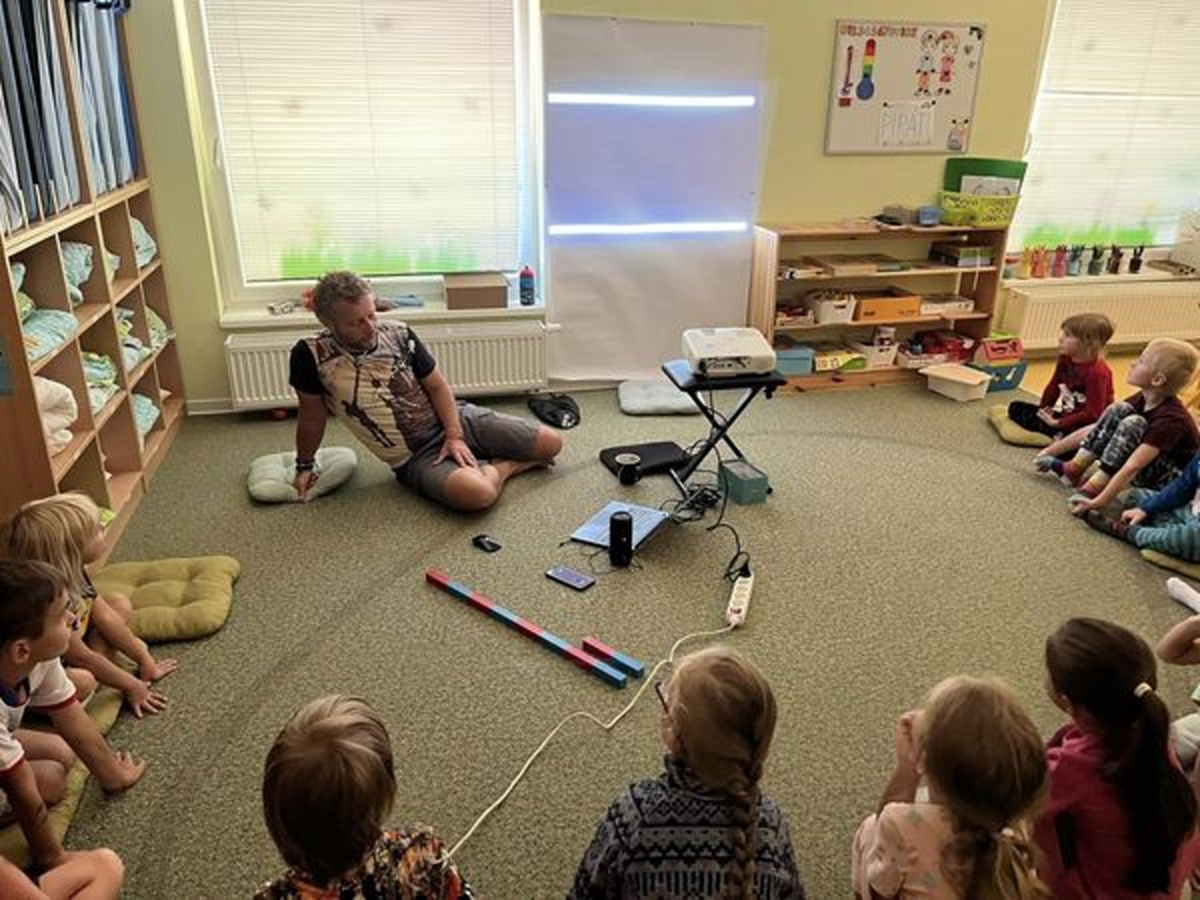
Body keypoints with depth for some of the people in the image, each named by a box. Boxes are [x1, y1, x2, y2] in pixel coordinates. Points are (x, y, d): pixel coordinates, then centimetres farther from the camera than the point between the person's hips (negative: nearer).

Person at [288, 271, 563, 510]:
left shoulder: (399, 335, -7)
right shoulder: (311, 355, -16)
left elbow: (438, 386, 2)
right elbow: (312, 415, 0)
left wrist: (455, 435, -11)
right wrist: (305, 465, 13)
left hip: (456, 420, 3)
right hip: (416, 457, -3)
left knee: (551, 444, -7)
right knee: (477, 493, -36)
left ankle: (496, 465, 22)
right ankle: (508, 465, -1)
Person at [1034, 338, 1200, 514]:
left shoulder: (1171, 418, -27)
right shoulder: (1142, 400, -4)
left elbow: (1132, 467, -36)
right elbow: (1094, 429, -1)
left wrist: (1099, 502, -42)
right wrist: (1052, 451, -6)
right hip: (1149, 474, 8)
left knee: (1133, 424, -29)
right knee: (1118, 411, -11)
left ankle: (1093, 490, -28)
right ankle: (1074, 469, -12)